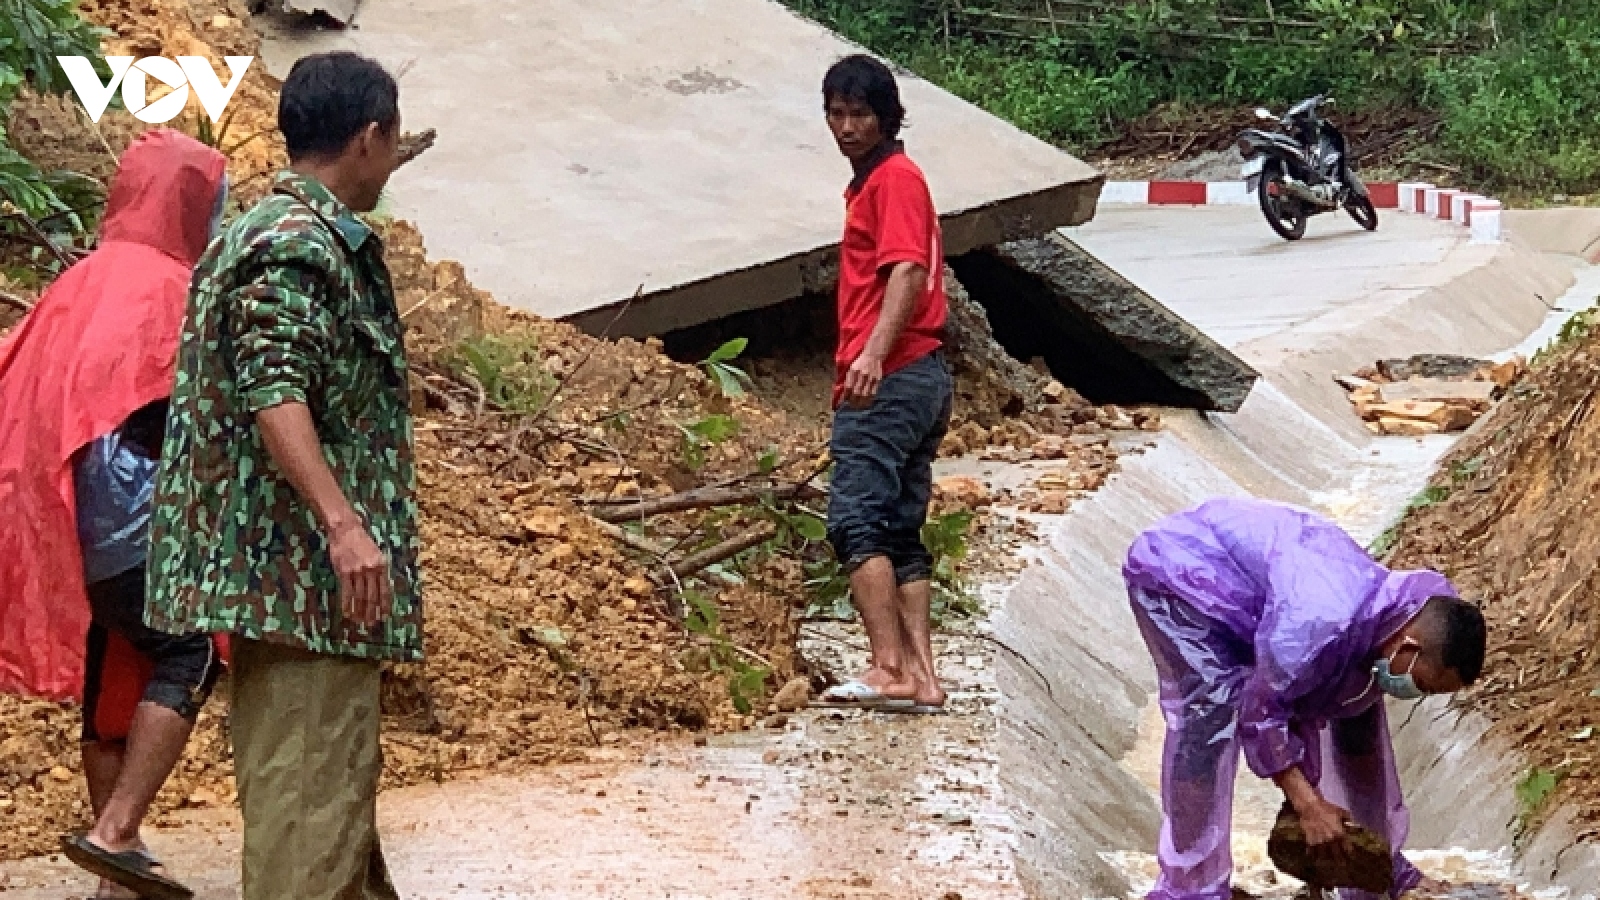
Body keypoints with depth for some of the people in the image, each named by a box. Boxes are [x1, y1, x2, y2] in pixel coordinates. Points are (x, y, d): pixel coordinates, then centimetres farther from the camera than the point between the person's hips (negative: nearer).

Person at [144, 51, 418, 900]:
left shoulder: (264, 229, 18)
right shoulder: (299, 244, -13)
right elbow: (274, 393, -24)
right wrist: (344, 524, -30)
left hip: (288, 564, 11)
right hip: (307, 564, -11)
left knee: (340, 766, 19)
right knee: (312, 780, -10)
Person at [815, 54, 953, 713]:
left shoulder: (894, 177, -6)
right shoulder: (872, 182, 23)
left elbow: (907, 271, -20)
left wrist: (873, 354, -32)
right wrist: (864, 364, 24)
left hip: (890, 379, -11)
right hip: (920, 379, 11)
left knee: (856, 521, -15)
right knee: (902, 532, 7)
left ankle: (889, 668, -21)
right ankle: (921, 675, 5)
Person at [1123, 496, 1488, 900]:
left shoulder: (1417, 612, -13)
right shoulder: (1324, 625, -42)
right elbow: (1260, 710, -30)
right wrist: (1309, 805, -29)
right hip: (1179, 572, -8)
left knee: (1356, 709, 5)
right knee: (1210, 718, -24)